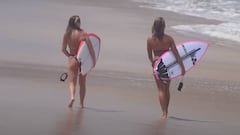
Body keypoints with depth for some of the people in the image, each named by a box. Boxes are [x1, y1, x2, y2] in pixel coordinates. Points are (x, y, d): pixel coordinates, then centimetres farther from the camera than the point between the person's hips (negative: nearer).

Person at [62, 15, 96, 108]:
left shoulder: (67, 34, -6)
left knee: (72, 82, 3)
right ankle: (81, 103, 17)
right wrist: (94, 60, -6)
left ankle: (72, 96, -25)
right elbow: (91, 48, -15)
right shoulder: (83, 34, -10)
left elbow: (63, 49, -3)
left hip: (73, 60, 0)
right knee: (82, 83, 14)